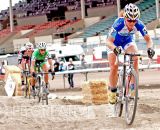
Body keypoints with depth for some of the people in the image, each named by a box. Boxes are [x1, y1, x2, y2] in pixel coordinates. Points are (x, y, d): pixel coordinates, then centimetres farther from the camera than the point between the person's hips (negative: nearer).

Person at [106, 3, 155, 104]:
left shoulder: (139, 25, -31)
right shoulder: (118, 24, -38)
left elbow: (148, 39, -27)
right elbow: (109, 41, -40)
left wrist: (150, 47, -49)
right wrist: (114, 48, -61)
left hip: (128, 41, 2)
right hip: (115, 43, -2)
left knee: (135, 58, -25)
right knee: (114, 66, -14)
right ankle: (112, 92, 8)